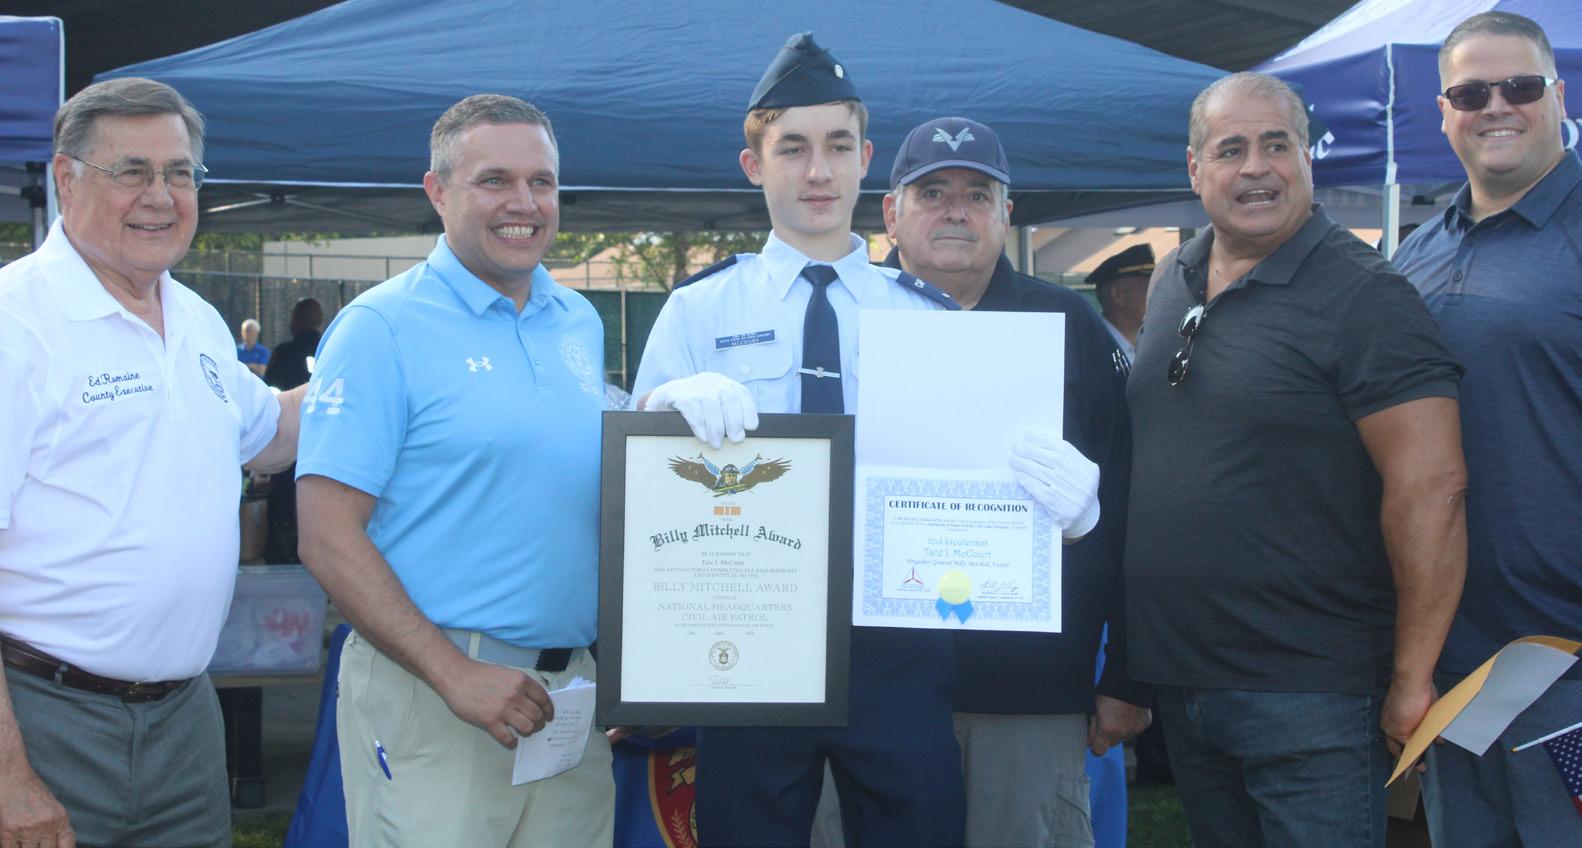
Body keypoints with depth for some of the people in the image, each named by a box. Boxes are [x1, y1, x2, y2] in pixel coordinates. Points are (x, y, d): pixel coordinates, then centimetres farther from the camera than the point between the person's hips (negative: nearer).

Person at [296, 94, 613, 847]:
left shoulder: (581, 324, 11)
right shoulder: (382, 327, -8)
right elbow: (327, 538, -13)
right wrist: (456, 675, -19)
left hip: (574, 690, 6)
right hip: (428, 693, -6)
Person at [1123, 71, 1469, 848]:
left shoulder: (1363, 294, -13)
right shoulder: (1169, 283, 9)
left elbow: (1430, 487, -17)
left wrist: (1412, 678, -18)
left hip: (1308, 696, -7)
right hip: (1177, 681, 7)